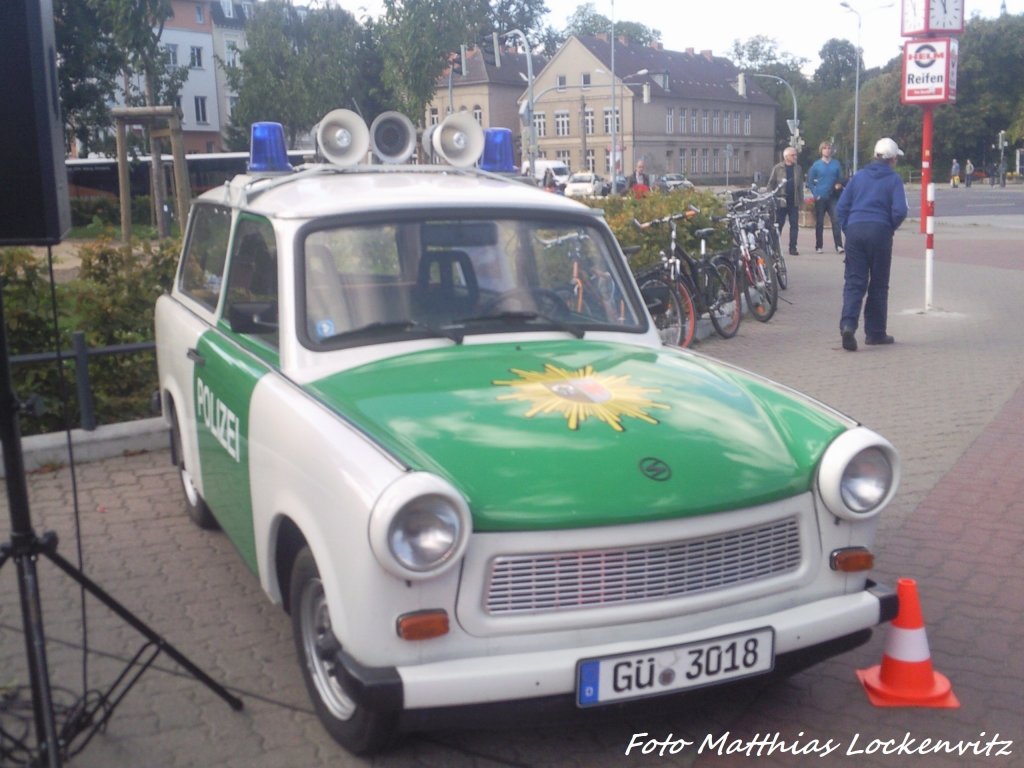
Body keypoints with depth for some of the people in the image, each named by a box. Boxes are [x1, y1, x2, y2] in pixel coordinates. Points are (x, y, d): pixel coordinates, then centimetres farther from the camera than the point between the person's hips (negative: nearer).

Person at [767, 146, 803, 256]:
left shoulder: (798, 168, 9)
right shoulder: (778, 168, -1)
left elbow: (800, 185, 11)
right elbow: (771, 184, 1)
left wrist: (800, 200, 5)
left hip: (794, 202, 3)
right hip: (781, 201, -3)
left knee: (794, 225, 1)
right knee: (779, 225, 2)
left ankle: (793, 248, 5)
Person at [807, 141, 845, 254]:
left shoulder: (836, 164, 6)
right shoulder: (816, 165, 3)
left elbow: (841, 178, 13)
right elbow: (810, 181, 5)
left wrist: (839, 184, -8)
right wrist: (815, 194, -3)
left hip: (833, 197, 0)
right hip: (820, 198, 0)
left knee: (836, 221, -11)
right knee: (819, 223, 5)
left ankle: (839, 246, -15)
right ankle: (818, 246, 13)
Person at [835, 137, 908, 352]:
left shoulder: (859, 175, 13)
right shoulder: (893, 179, 2)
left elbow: (841, 206, 9)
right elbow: (899, 211, -9)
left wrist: (847, 229, 12)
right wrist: (891, 228, 8)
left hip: (854, 231, 3)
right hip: (879, 231, -3)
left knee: (854, 282, 0)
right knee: (878, 284, 8)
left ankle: (847, 324, -22)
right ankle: (875, 332, 13)